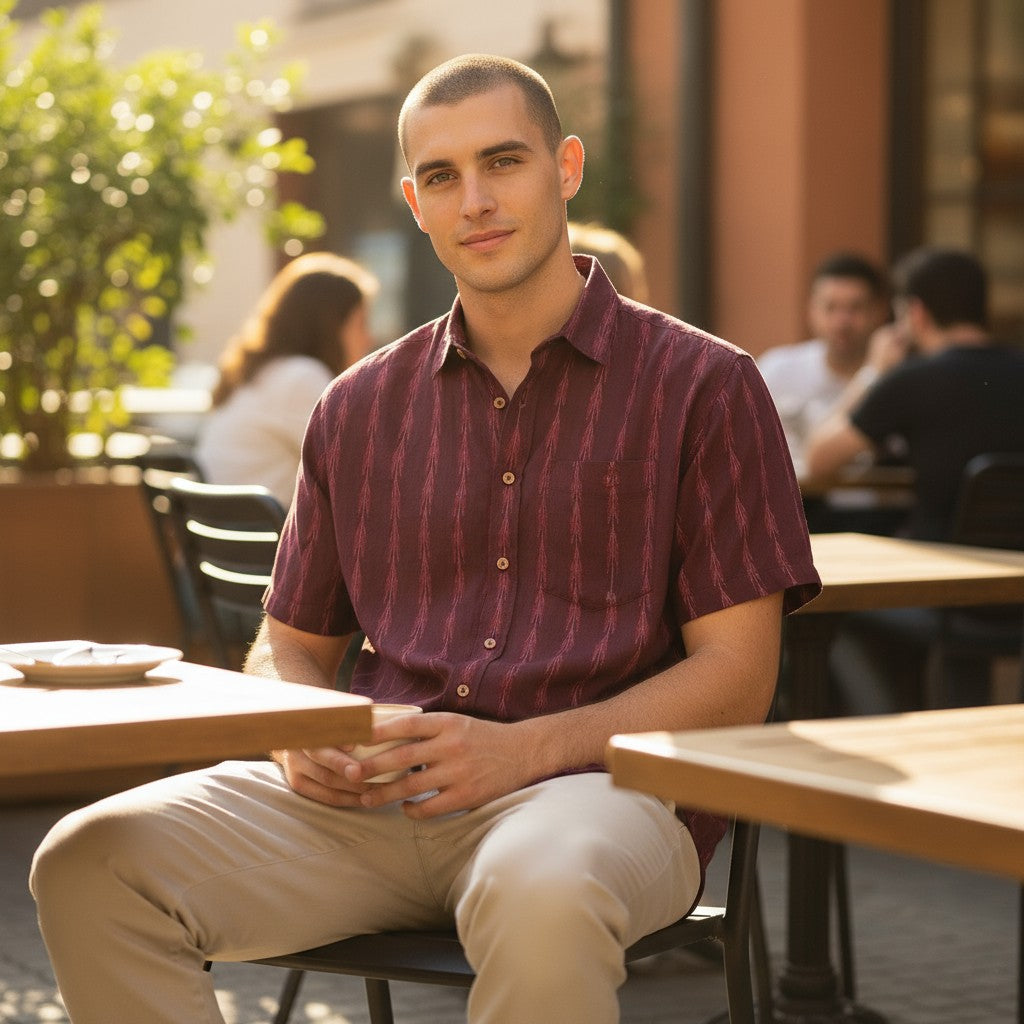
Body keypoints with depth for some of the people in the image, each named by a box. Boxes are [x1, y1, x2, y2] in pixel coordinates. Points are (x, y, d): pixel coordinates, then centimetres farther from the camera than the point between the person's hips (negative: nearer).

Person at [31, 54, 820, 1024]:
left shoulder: (701, 386, 4)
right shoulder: (360, 408, 17)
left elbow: (735, 677, -1)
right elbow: (288, 645, 23)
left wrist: (524, 750, -15)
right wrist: (299, 737, -2)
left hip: (595, 784, -4)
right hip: (370, 793, 4)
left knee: (540, 892, -42)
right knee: (91, 862, -21)